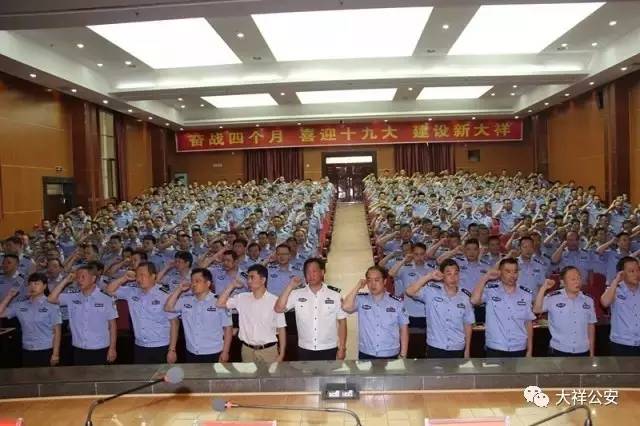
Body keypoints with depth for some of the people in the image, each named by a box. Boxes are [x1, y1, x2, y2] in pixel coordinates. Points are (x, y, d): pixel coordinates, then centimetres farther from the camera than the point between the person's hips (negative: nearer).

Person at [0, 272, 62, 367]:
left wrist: (55, 354, -10)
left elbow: (57, 331, -5)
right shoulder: (20, 306, 6)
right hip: (27, 352, 4)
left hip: (46, 351, -4)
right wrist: (9, 296, 2)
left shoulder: (51, 305, -5)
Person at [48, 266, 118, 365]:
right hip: (79, 350, 3)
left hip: (100, 350, -3)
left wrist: (112, 348, -5)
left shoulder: (106, 299, -5)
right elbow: (51, 299, -5)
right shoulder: (72, 298, 5)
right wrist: (66, 280, -4)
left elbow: (112, 325, -2)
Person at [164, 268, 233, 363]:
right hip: (191, 354, 4)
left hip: (213, 355, -4)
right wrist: (179, 289, -4)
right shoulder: (186, 301, 6)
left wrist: (225, 352, -9)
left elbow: (228, 328, -6)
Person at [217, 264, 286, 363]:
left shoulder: (274, 301, -8)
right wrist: (232, 286, 0)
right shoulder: (242, 298, 4)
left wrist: (281, 354, -7)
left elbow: (281, 329, -4)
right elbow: (220, 303, 5)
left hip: (269, 350, -3)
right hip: (247, 350, 3)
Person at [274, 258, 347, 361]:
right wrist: (290, 287, -11)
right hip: (304, 350, 1)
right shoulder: (297, 294, 0)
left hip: (329, 350, -1)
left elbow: (342, 322, 1)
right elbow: (278, 308, -8)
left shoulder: (335, 295, -2)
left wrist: (342, 348, -2)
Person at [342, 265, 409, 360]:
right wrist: (358, 287, -12)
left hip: (390, 356, 0)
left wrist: (403, 355, 1)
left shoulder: (397, 303, -1)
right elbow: (346, 307, -21)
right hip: (365, 355, 0)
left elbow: (404, 329, 4)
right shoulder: (361, 300, -2)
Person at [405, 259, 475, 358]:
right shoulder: (431, 291, -6)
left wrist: (467, 350, 8)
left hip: (457, 350, 3)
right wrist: (429, 276, -17)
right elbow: (410, 291, -18)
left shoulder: (464, 298, 2)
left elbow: (467, 325, 8)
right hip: (435, 348, -2)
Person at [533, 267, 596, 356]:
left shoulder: (588, 301, 5)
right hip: (558, 351, -3)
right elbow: (536, 310, -19)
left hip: (582, 352, 3)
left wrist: (592, 353, 12)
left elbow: (590, 326, 10)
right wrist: (543, 288, -24)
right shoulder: (553, 298, -6)